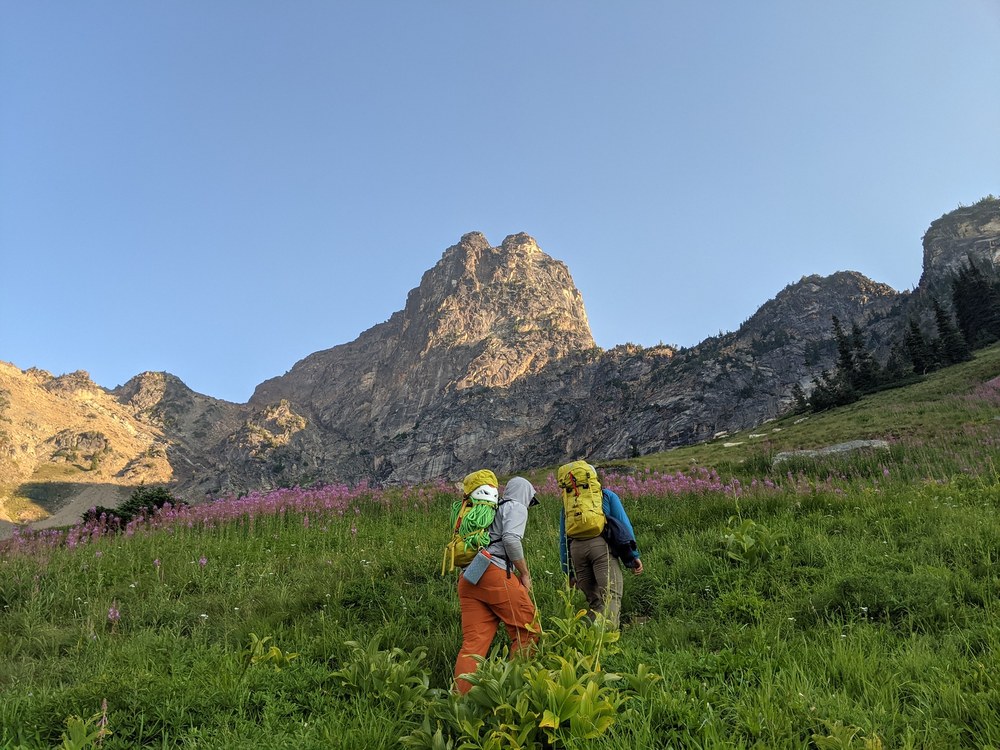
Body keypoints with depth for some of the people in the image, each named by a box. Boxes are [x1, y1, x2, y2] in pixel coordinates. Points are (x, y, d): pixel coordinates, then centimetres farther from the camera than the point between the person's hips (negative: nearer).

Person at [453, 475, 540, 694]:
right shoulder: (516, 507, 7)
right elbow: (511, 538, -12)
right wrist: (525, 574, -3)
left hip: (468, 578, 8)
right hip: (494, 573, -8)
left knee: (473, 641, 2)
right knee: (527, 630, 3)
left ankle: (460, 695, -6)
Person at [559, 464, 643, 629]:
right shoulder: (608, 495, 21)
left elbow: (563, 541, 25)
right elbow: (624, 524, 8)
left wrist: (569, 572, 27)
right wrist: (634, 555, 6)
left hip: (576, 548, 4)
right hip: (602, 545, -3)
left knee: (594, 600, 13)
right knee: (612, 596, -14)